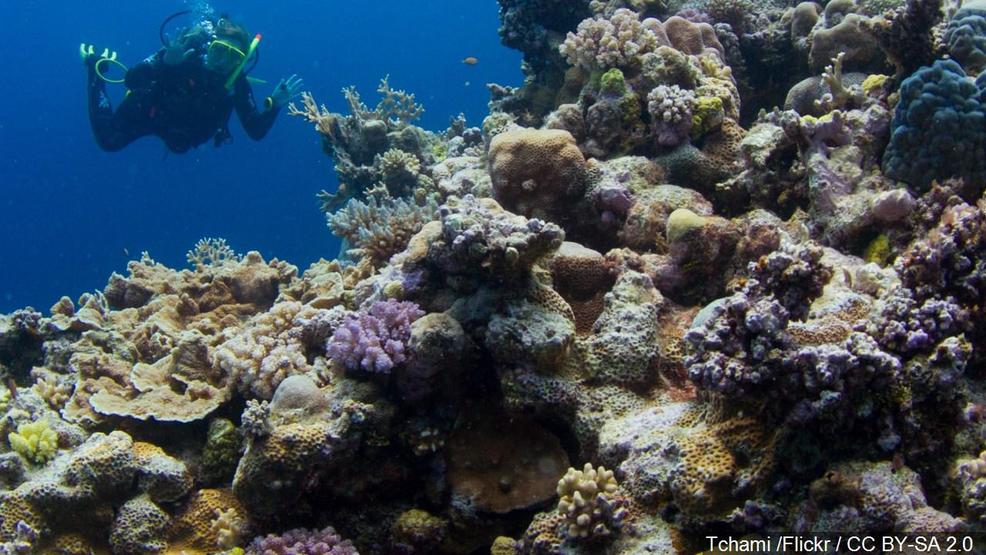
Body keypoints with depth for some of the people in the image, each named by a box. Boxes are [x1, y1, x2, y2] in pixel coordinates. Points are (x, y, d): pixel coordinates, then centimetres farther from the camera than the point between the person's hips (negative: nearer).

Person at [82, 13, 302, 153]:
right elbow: (132, 79, -40)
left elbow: (256, 132, -30)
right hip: (145, 112, -5)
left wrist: (274, 104, -47)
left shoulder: (236, 84, -29)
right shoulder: (187, 53, -38)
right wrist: (166, 64, -57)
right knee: (108, 141, 11)